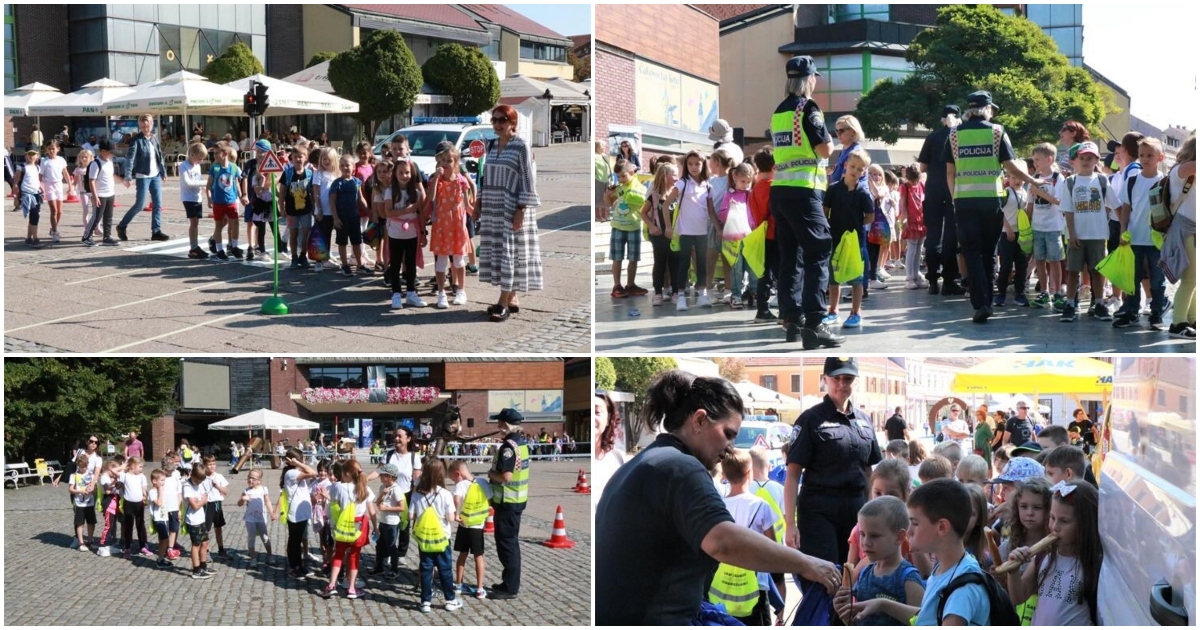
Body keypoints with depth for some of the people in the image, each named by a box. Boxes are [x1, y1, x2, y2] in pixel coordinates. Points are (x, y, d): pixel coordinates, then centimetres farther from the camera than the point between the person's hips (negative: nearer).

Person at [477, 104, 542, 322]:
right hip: (492, 208, 7)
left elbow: (528, 181, -12)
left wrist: (521, 210, -17)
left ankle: (504, 302, -4)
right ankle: (511, 299, 15)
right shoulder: (491, 146, 11)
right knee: (496, 251, 8)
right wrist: (479, 202, 12)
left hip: (511, 208, -7)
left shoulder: (521, 147, -9)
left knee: (510, 252, -5)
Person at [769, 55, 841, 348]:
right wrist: (827, 138, 9)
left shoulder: (779, 111, 16)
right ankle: (814, 324, -17)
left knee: (790, 255, 11)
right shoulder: (807, 107, -7)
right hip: (802, 191, -8)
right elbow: (825, 149, -10)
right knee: (818, 253, -8)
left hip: (779, 190, 8)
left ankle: (792, 319, 12)